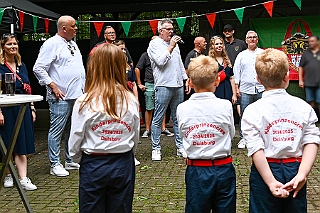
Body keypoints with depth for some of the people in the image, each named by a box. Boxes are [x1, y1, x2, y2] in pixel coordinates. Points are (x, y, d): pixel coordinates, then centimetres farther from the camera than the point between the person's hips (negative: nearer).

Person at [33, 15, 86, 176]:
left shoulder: (73, 45, 17)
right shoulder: (52, 44, -9)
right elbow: (39, 69, -14)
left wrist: (83, 88, 15)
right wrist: (54, 87, -15)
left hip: (77, 95, 9)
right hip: (61, 97, -9)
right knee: (57, 130, -3)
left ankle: (71, 161, 26)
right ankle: (55, 165, 5)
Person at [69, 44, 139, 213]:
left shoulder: (85, 102, -15)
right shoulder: (131, 100, -7)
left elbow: (75, 140, -7)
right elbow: (135, 138, 2)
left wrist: (78, 159, 13)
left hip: (93, 165, -2)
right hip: (123, 164, 2)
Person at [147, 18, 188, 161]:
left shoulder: (174, 44, 19)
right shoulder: (154, 44, -1)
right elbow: (160, 61, -15)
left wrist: (186, 79, 19)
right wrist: (170, 47, -13)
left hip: (178, 85, 7)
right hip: (163, 86, -6)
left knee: (178, 118, 11)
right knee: (158, 119, -3)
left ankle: (180, 146, 17)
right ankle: (156, 149, 5)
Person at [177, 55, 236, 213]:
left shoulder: (182, 109, -9)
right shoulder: (225, 106, -11)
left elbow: (183, 136, 4)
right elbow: (231, 134, 3)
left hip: (196, 171, 0)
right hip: (223, 170, 0)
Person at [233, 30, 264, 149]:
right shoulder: (241, 55, 11)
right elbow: (236, 72, 11)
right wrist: (236, 87, 4)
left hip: (261, 89, 0)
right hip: (245, 90, 0)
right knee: (244, 116, 2)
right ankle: (243, 138, 11)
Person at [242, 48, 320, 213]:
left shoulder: (252, 111, -9)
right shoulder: (304, 107, -3)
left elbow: (256, 150, -16)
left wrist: (271, 182, -15)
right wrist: (302, 174, -13)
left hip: (265, 170, -2)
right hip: (295, 170, 2)